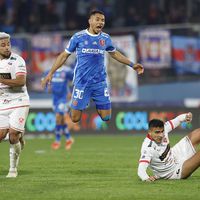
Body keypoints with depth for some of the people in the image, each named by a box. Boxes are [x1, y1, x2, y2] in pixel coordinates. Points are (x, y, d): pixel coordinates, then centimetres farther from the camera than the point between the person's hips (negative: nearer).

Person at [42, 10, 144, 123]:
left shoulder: (106, 38, 5)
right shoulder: (78, 37, -5)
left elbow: (115, 54, 23)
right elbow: (64, 55, 3)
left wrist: (132, 65, 20)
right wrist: (51, 73, -1)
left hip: (100, 83, 3)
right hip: (82, 83, -3)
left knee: (106, 118, -2)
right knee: (75, 119, -4)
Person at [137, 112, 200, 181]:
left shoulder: (162, 129, -18)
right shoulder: (148, 147, -37)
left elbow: (176, 120, -2)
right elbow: (141, 170, -45)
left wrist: (185, 116, -25)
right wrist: (146, 178, -68)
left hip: (175, 156, 7)